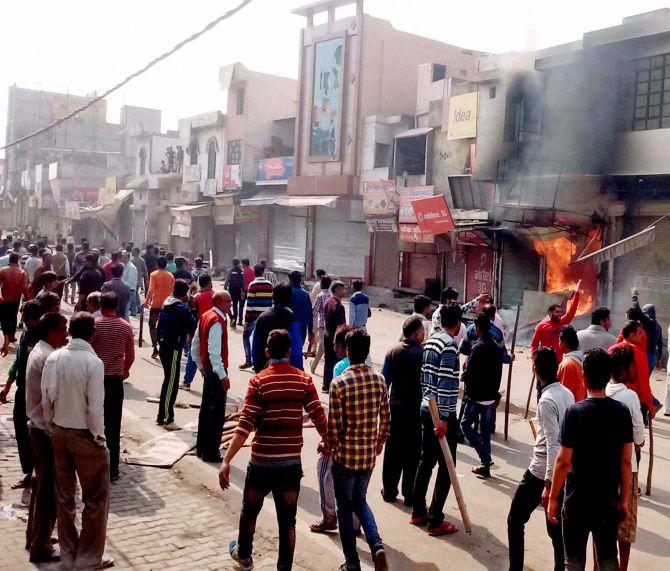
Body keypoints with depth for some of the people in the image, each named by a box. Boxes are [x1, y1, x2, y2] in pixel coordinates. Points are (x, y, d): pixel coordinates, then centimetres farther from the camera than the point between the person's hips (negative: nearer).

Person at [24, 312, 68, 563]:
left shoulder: (38, 352, 9)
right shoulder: (49, 358, -22)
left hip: (38, 427, 10)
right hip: (48, 431, -10)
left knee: (40, 484, 21)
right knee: (49, 490, 1)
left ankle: (34, 535, 34)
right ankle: (41, 548, 12)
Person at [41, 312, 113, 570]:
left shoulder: (54, 358, -5)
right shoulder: (93, 362, -20)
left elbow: (46, 399, -1)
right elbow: (95, 407, -20)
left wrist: (52, 428, 12)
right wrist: (98, 436, -6)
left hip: (59, 433, 6)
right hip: (85, 435, -5)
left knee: (64, 497, 17)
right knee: (96, 499, 9)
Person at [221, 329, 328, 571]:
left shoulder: (258, 381, -10)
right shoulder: (304, 380, -4)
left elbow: (245, 425, -17)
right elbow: (318, 417, -4)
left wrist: (226, 461, -16)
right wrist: (327, 441, 17)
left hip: (262, 461, -1)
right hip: (291, 462, 1)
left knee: (250, 510, 22)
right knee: (287, 519, 10)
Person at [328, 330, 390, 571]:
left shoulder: (339, 383, -17)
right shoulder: (380, 380, -3)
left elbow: (334, 425, -15)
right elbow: (385, 419, 4)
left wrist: (329, 446, 5)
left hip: (345, 455, -4)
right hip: (369, 454, 4)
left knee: (345, 509, 12)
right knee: (360, 501, 23)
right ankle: (377, 546, 3)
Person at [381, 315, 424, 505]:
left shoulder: (393, 351, -1)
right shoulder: (423, 353, -16)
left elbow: (384, 379, 3)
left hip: (395, 406, 4)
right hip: (416, 409, -4)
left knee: (393, 449, 15)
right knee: (412, 453, 7)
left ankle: (389, 491, 24)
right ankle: (409, 495, 14)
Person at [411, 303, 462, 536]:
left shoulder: (430, 341, 11)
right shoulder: (449, 345, -16)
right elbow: (445, 383, -22)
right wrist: (444, 418, -24)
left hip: (426, 409, 9)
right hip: (442, 414, -9)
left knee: (426, 461, 17)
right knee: (446, 467, 0)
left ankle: (418, 512, 25)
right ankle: (435, 521, 4)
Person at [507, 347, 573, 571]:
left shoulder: (547, 401, -19)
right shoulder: (568, 394, 4)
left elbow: (553, 444, -23)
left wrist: (548, 484, -23)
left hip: (541, 472, -7)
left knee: (515, 520, 6)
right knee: (555, 524, 16)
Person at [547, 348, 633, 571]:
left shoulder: (575, 412, -16)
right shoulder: (622, 411, -6)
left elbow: (564, 461, -15)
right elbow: (626, 461, -1)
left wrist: (553, 497, -5)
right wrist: (624, 498, 10)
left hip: (578, 500, -3)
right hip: (609, 500, 3)